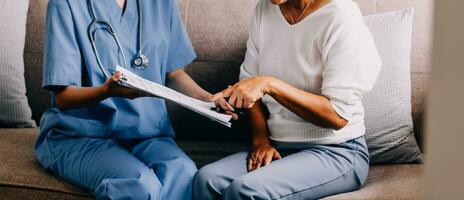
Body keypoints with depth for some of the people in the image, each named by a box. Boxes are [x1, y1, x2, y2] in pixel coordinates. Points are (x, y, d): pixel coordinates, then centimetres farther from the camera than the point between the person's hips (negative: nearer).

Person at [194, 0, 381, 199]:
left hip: (336, 152, -5)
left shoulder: (340, 17, -14)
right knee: (207, 179, -24)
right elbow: (249, 79, 10)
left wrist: (270, 84, -27)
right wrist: (261, 141, -6)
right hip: (278, 149, 6)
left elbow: (337, 115, -19)